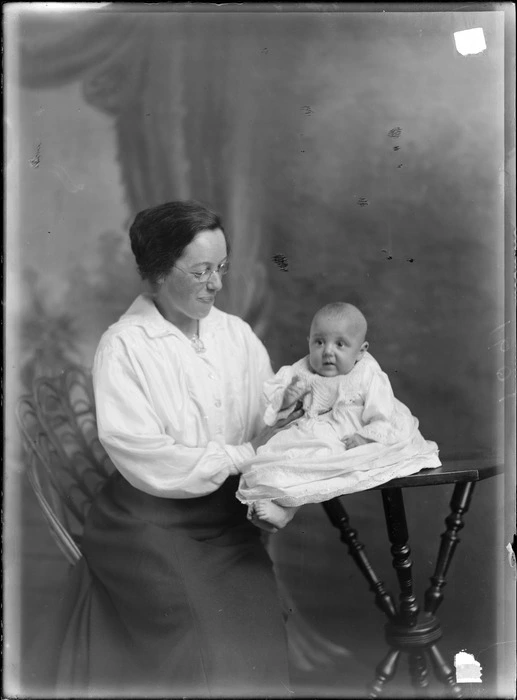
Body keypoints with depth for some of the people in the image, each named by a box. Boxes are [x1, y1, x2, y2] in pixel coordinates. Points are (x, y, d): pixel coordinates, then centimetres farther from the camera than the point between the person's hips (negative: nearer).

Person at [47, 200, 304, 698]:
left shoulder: (237, 334, 3)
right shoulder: (124, 346, -11)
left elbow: (264, 428, 4)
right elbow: (147, 461, -17)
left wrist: (286, 420, -18)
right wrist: (244, 454, -15)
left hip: (228, 519, 4)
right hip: (150, 523, -4)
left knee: (256, 636, -7)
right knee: (200, 645, -13)